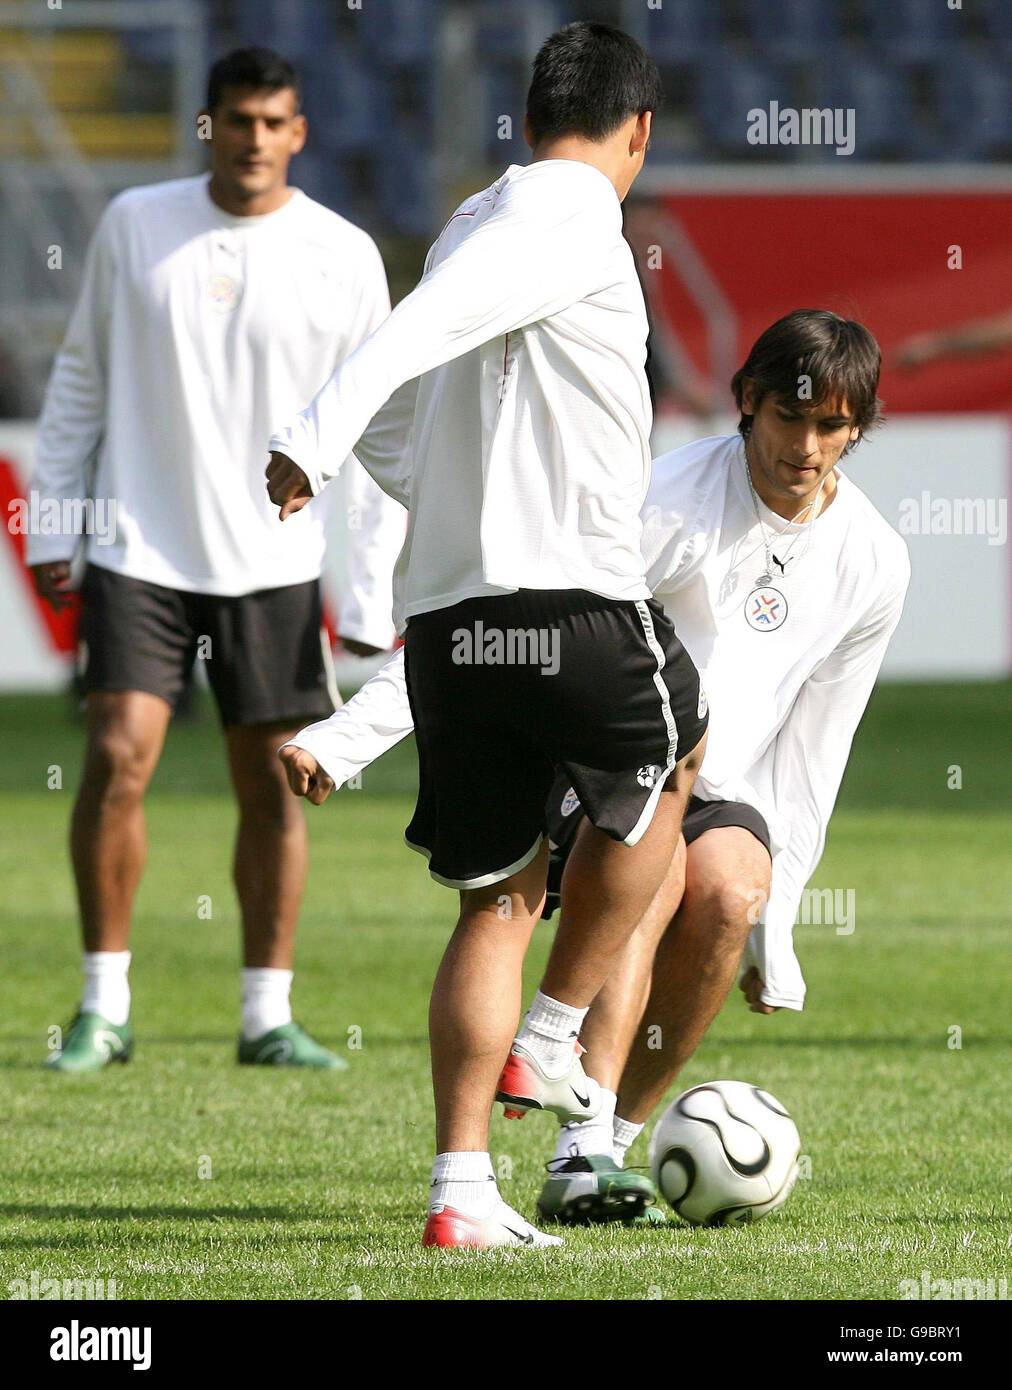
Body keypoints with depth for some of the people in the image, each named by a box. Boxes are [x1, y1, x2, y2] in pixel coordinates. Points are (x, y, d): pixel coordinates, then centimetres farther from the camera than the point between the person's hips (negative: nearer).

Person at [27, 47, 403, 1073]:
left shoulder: (343, 258, -1)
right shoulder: (134, 225, 2)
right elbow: (81, 378, 10)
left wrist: (372, 601, 0)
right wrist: (51, 523, 5)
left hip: (275, 564, 0)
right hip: (138, 551, 0)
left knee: (270, 787, 2)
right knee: (117, 759, -11)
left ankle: (267, 1015, 11)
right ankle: (103, 1010, -2)